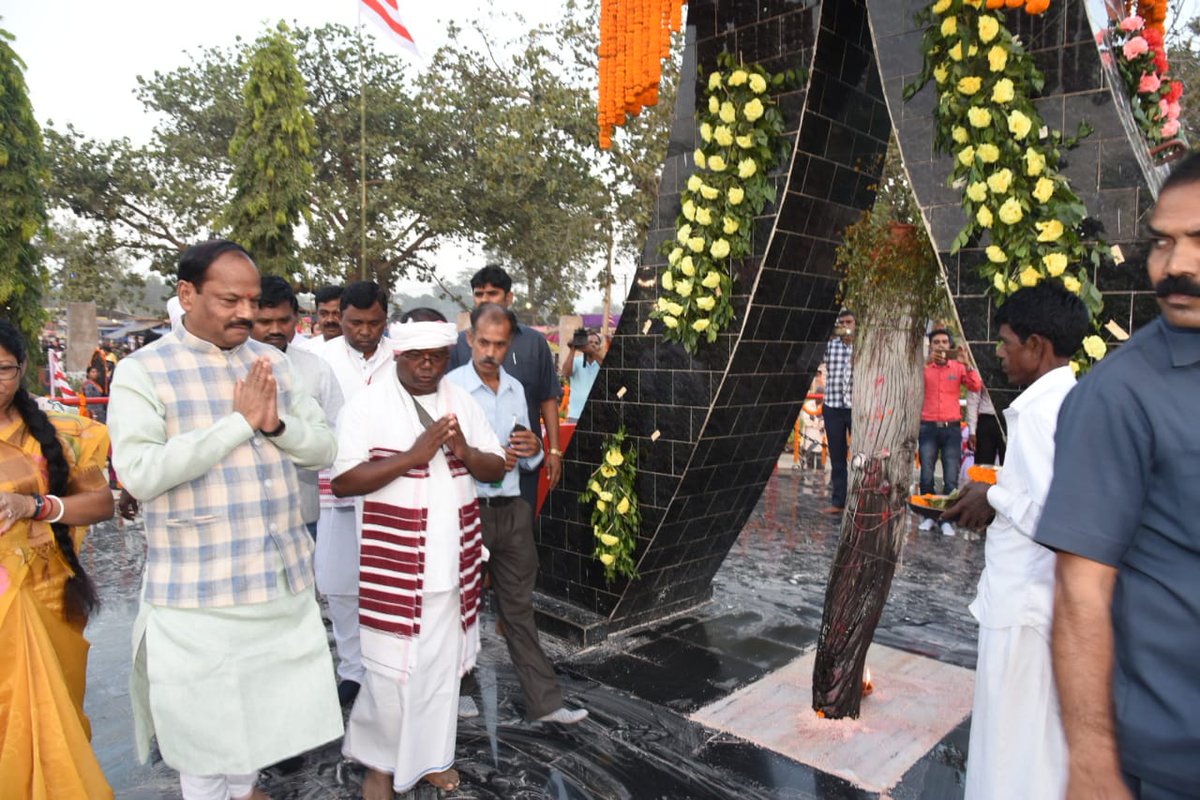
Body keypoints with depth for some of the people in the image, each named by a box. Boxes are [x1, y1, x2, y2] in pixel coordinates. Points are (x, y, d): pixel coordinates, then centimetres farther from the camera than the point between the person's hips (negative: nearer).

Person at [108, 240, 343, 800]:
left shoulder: (273, 363, 5)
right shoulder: (141, 371, -8)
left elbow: (323, 446, 4)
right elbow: (139, 472, -21)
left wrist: (276, 423, -15)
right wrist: (239, 422, -20)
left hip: (283, 573, 5)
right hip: (199, 586, -4)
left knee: (264, 698, 21)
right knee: (203, 715, 12)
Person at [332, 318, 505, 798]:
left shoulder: (462, 402, 8)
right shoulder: (367, 405, -7)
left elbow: (497, 469, 8)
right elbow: (342, 482, -14)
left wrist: (465, 451, -13)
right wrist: (413, 455, -22)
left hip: (453, 559, 5)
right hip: (394, 561, -4)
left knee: (443, 662, 15)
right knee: (392, 668, 4)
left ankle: (429, 755, 35)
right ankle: (378, 758, 31)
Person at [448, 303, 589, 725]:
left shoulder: (516, 389, 9)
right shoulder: (450, 387, -8)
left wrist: (533, 450, -6)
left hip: (512, 511, 5)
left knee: (519, 607, 12)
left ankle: (544, 701, 20)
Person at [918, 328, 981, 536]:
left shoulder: (958, 367, 7)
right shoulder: (924, 366, 6)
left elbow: (976, 387, -5)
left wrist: (966, 365, -16)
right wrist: (926, 363, -21)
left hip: (951, 428, 0)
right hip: (928, 427, 0)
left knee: (951, 478, -2)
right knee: (926, 476, 1)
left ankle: (947, 519, 6)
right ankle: (928, 515, 13)